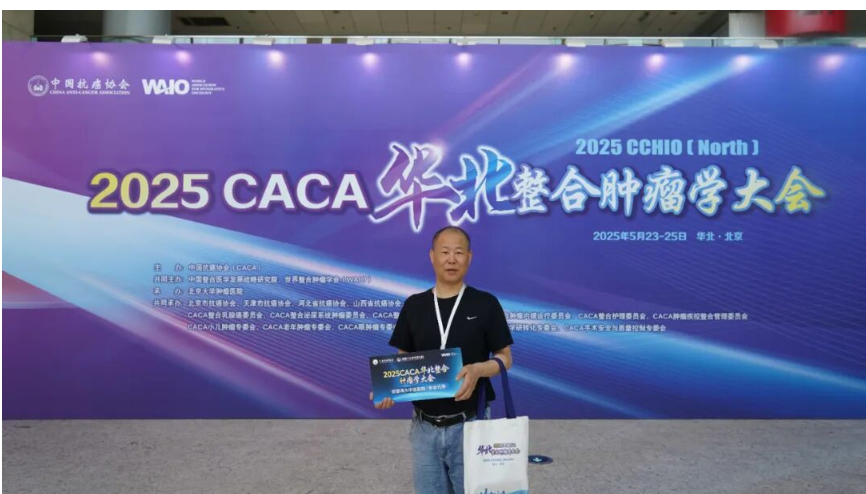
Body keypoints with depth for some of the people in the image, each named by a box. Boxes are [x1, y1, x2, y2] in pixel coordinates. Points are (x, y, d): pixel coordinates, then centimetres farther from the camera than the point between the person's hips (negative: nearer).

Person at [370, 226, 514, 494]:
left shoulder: (485, 304, -4)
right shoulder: (413, 306, 4)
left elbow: (505, 358, -1)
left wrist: (478, 369, -21)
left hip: (470, 423, -2)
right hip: (424, 425, 3)